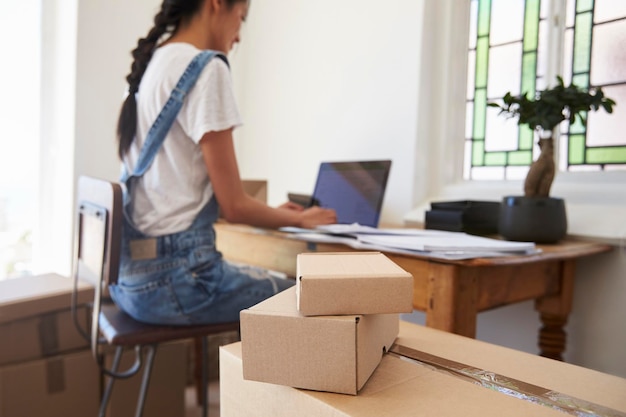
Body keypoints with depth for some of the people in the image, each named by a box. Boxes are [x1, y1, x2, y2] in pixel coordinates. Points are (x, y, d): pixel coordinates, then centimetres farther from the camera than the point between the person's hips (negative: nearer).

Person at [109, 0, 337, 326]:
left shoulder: (151, 64, 12)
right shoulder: (206, 68, -15)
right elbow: (233, 206, -16)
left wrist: (277, 212, 20)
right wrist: (300, 219, 4)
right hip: (168, 281, -9)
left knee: (276, 282, 21)